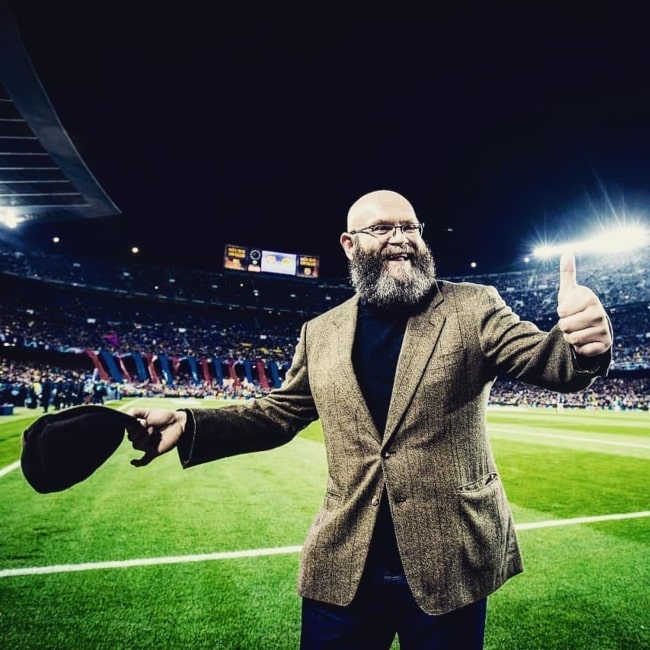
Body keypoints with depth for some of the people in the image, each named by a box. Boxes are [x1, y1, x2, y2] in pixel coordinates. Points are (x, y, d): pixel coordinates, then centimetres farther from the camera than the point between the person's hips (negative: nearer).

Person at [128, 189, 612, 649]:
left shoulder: (472, 306, -4)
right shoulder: (321, 332, 3)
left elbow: (539, 360, -11)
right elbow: (279, 413, 8)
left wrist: (579, 345, -35)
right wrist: (188, 424, -6)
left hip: (451, 560, -1)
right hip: (343, 566, 2)